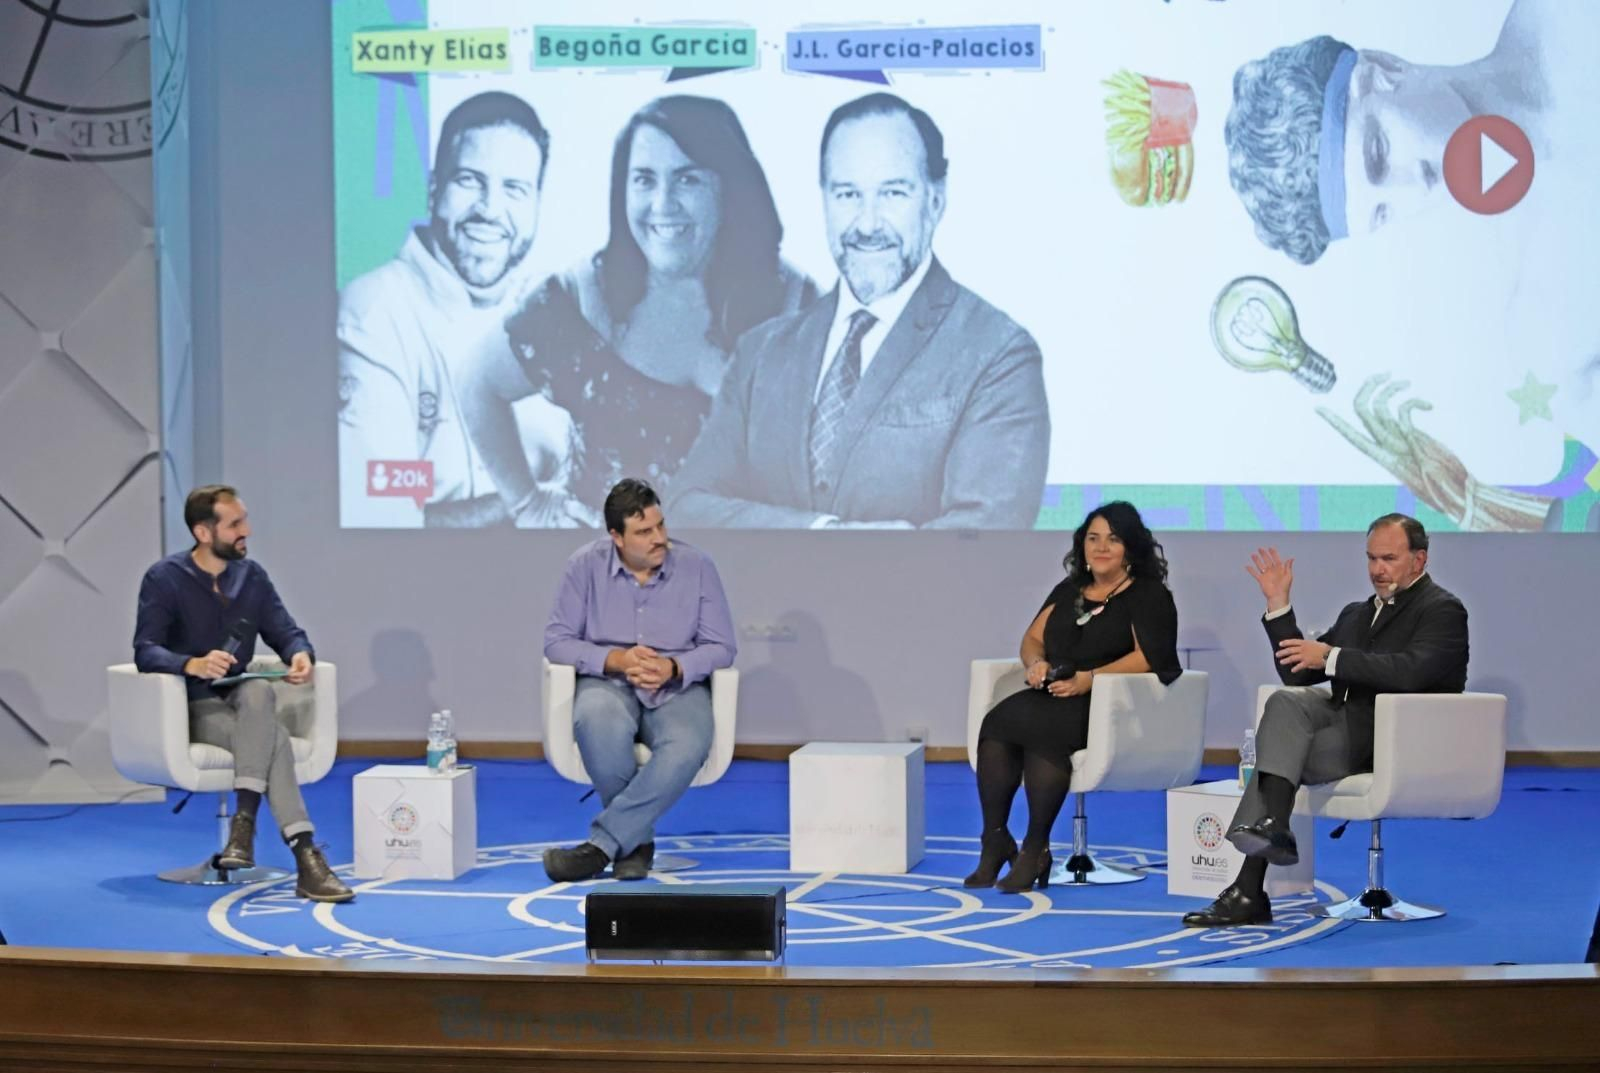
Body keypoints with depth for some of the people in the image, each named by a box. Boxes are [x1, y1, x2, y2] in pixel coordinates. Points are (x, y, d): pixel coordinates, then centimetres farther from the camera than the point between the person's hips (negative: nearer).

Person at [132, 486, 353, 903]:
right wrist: (193, 665, -39)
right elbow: (145, 652, -18)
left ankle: (245, 822, -35)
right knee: (273, 737, -33)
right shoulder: (164, 579, -9)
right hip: (190, 708, -4)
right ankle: (305, 858, -38)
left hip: (241, 701, 4)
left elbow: (287, 632, 6)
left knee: (259, 691, -35)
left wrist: (300, 655, -20)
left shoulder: (251, 576, 7)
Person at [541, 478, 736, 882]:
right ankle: (637, 839, -18)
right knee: (598, 721, -38)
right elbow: (556, 641, -2)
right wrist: (614, 660, -19)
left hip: (678, 688, 0)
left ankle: (602, 844, -25)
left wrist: (674, 667, -20)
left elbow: (721, 647, 0)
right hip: (609, 682, 0)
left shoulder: (697, 566, -2)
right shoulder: (586, 565, -2)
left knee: (688, 745, -35)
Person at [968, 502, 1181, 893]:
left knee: (1040, 726, -34)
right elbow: (1032, 638, 20)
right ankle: (995, 841, -24)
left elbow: (1149, 656, -12)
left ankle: (1035, 849, -27)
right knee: (997, 721, -24)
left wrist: (1090, 678, -23)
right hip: (1056, 700, 6)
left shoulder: (1149, 595, 2)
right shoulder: (1069, 591, 23)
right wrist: (1037, 663, -5)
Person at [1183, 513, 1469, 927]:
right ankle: (1272, 829, -31)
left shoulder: (1442, 610, -1)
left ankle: (1249, 890, -26)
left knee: (1278, 750, -23)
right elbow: (1296, 673, 18)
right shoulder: (1356, 613, 24)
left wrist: (1330, 657, -21)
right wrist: (1279, 604, 9)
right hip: (1348, 723, 7)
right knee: (1285, 702, -22)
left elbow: (1411, 671, -20)